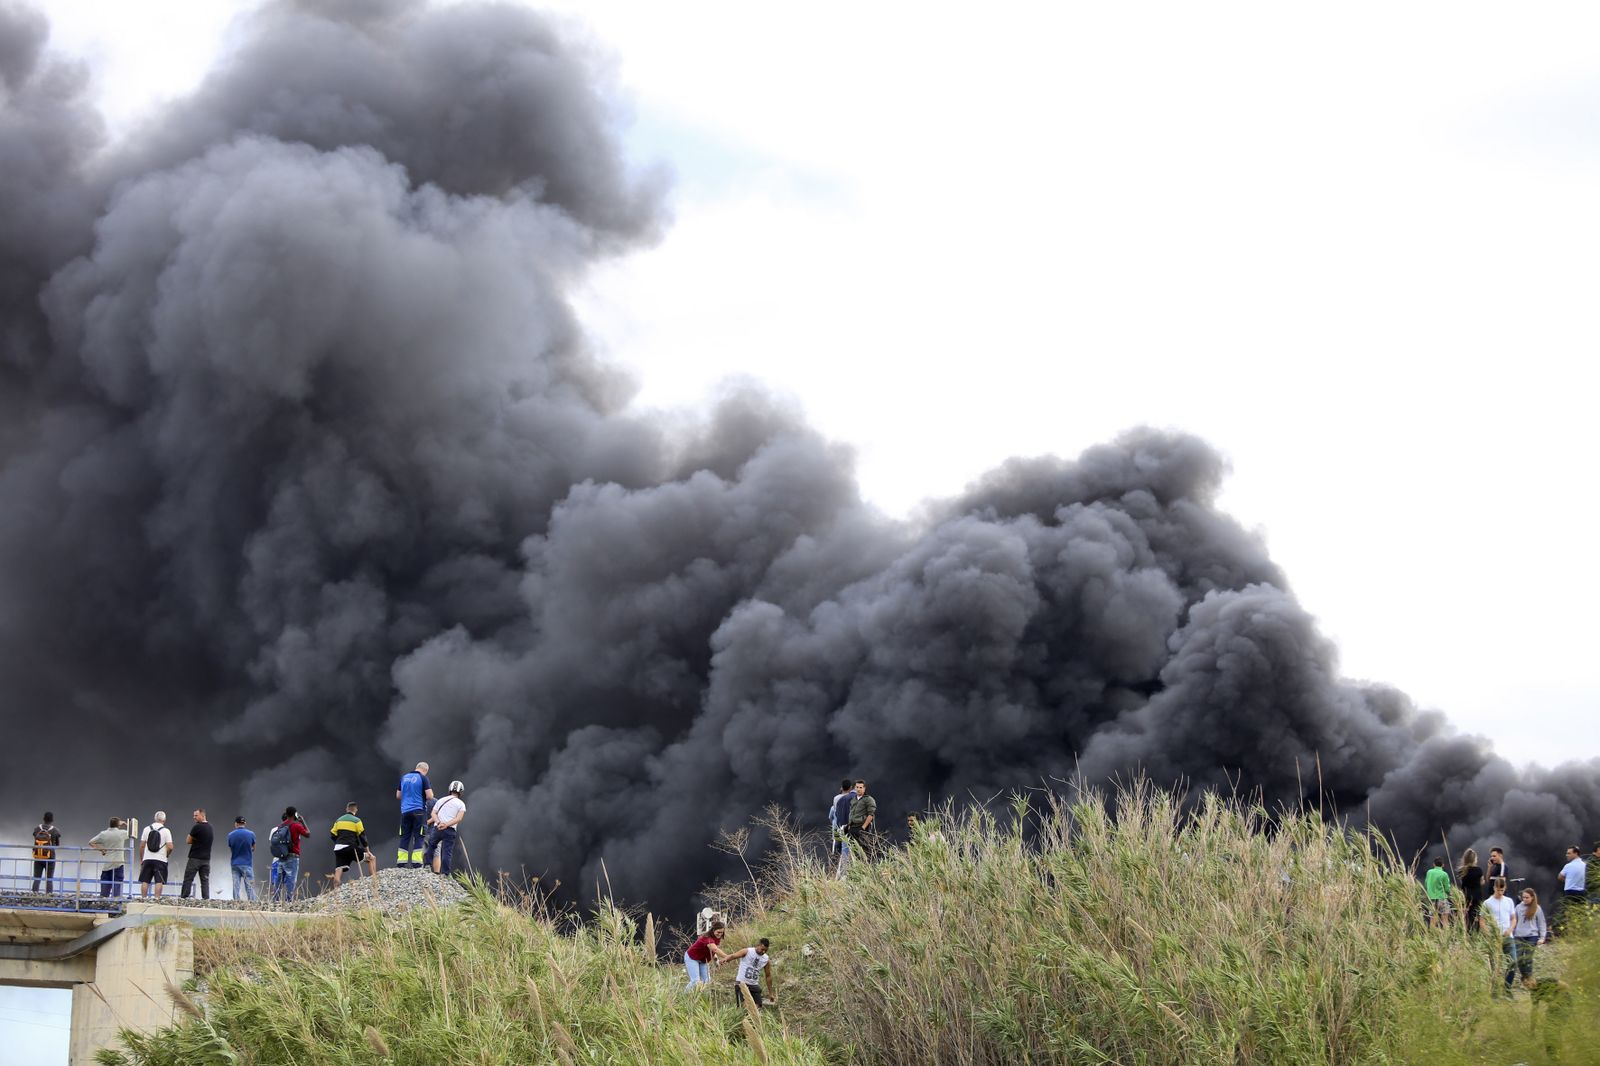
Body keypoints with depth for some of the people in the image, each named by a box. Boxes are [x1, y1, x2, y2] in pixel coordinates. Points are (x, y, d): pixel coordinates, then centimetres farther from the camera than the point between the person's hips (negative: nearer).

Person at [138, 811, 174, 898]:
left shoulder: (147, 829, 4)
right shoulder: (166, 831, -5)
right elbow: (170, 847, -10)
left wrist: (141, 859, 14)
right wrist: (166, 855, 11)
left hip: (147, 859, 3)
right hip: (160, 860, -3)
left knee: (145, 881, 7)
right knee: (159, 881, -2)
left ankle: (143, 898, 7)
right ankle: (157, 898, -8)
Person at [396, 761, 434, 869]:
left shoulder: (404, 778, 12)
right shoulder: (423, 778, -5)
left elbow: (398, 795, 19)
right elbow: (429, 796, -10)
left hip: (405, 811, 5)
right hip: (419, 811, -5)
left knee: (405, 837, 8)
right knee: (418, 837, -2)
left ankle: (401, 864, 4)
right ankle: (416, 864, -7)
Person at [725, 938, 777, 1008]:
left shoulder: (766, 960, 6)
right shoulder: (747, 952, -7)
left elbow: (768, 976, 15)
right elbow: (733, 956, -19)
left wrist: (770, 993, 19)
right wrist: (725, 959, -43)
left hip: (754, 985, 5)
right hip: (742, 983, -5)